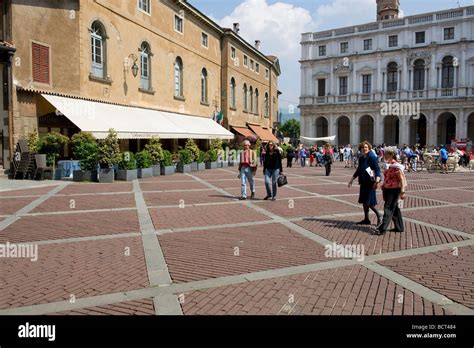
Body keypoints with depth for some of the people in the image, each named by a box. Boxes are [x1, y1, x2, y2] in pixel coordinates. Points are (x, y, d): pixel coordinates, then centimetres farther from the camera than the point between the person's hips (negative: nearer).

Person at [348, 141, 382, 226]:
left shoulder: (372, 157, -11)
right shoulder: (361, 158, 11)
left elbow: (377, 169, -18)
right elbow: (358, 170, 21)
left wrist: (377, 181, -30)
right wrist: (352, 179, 21)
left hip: (370, 182, -8)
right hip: (363, 182, 8)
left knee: (369, 202, -7)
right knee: (364, 201, 11)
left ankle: (379, 216, 13)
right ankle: (366, 219, 21)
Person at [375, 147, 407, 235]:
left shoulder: (396, 166, -16)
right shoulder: (388, 165, 10)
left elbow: (402, 179, -17)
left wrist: (402, 192, -20)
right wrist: (383, 186, 20)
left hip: (394, 190, -9)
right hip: (388, 189, 9)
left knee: (388, 209, -7)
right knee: (395, 209, 15)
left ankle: (382, 228, -6)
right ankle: (399, 227, 26)